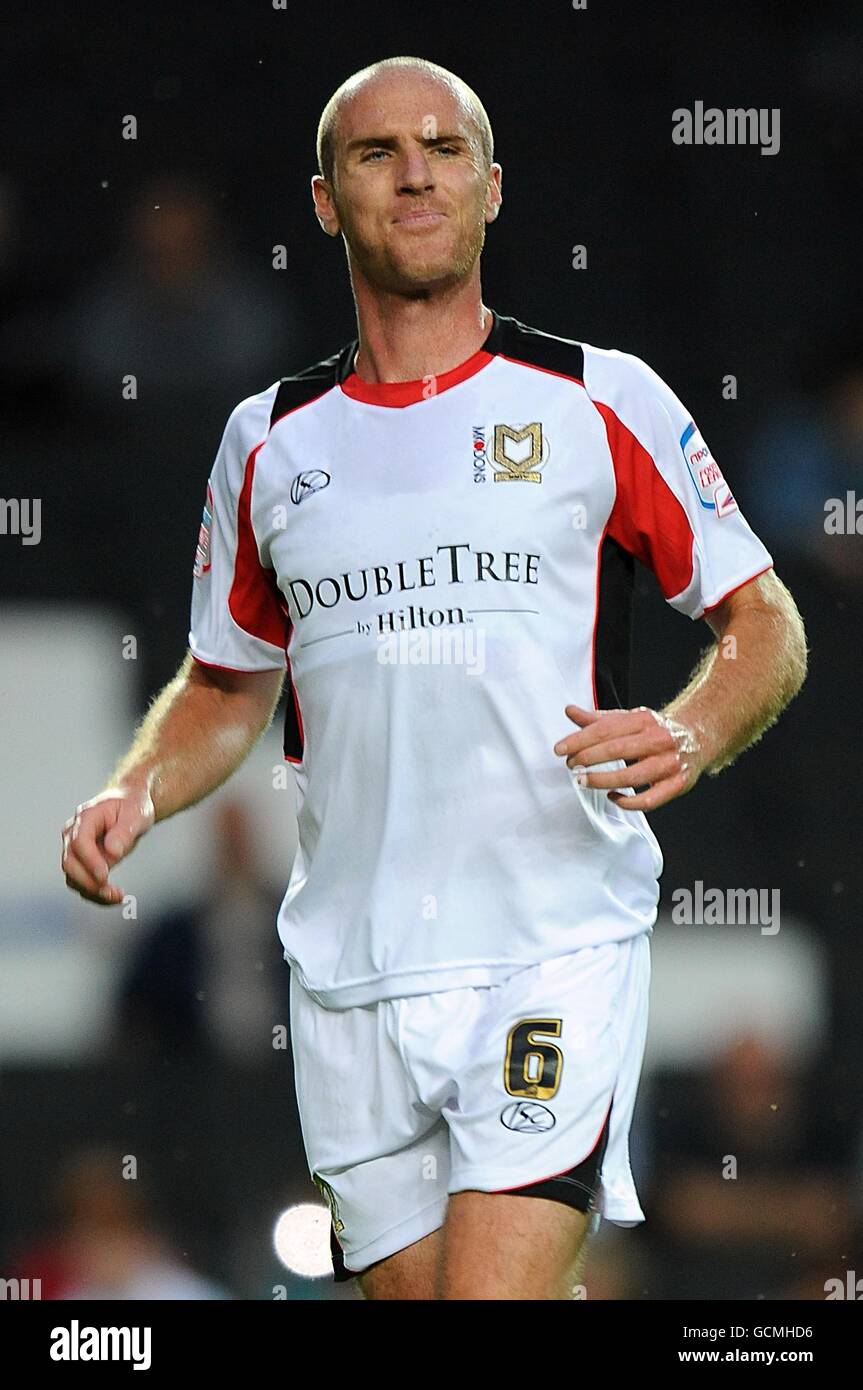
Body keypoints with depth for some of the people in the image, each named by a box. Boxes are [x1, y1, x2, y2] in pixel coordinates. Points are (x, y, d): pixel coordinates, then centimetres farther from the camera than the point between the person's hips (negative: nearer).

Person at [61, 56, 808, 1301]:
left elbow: (764, 623, 7)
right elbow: (227, 686, 24)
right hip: (347, 973, 4)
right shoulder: (270, 439, 12)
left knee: (495, 1289, -20)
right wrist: (133, 797, 4)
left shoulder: (603, 402, 3)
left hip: (558, 952, -4)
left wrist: (688, 738, -13)